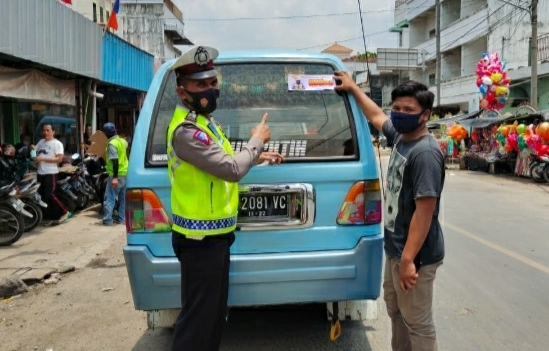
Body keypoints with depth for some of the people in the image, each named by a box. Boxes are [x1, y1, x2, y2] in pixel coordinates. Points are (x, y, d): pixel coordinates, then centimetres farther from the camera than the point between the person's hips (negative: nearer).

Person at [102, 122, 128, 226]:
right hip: (125, 173, 8)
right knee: (123, 197, 12)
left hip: (116, 175, -8)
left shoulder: (112, 144, -17)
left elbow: (115, 160, -23)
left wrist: (115, 177, -25)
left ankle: (107, 219, -6)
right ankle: (121, 218, 17)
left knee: (110, 197, -4)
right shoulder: (122, 141, 9)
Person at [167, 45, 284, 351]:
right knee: (197, 318, 0)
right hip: (200, 239, -10)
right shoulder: (186, 130, -22)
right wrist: (257, 141, -9)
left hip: (215, 234, 10)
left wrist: (257, 157, 13)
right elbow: (232, 170, -26)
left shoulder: (204, 122, 11)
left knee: (214, 312, 22)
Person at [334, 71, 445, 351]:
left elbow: (424, 211, -26)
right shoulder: (399, 136, 4)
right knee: (395, 310, 24)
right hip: (395, 247, 10)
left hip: (415, 254, -10)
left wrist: (408, 259, -26)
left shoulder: (425, 153, -23)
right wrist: (353, 88, 33)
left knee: (418, 323, 3)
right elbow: (376, 116, 26)